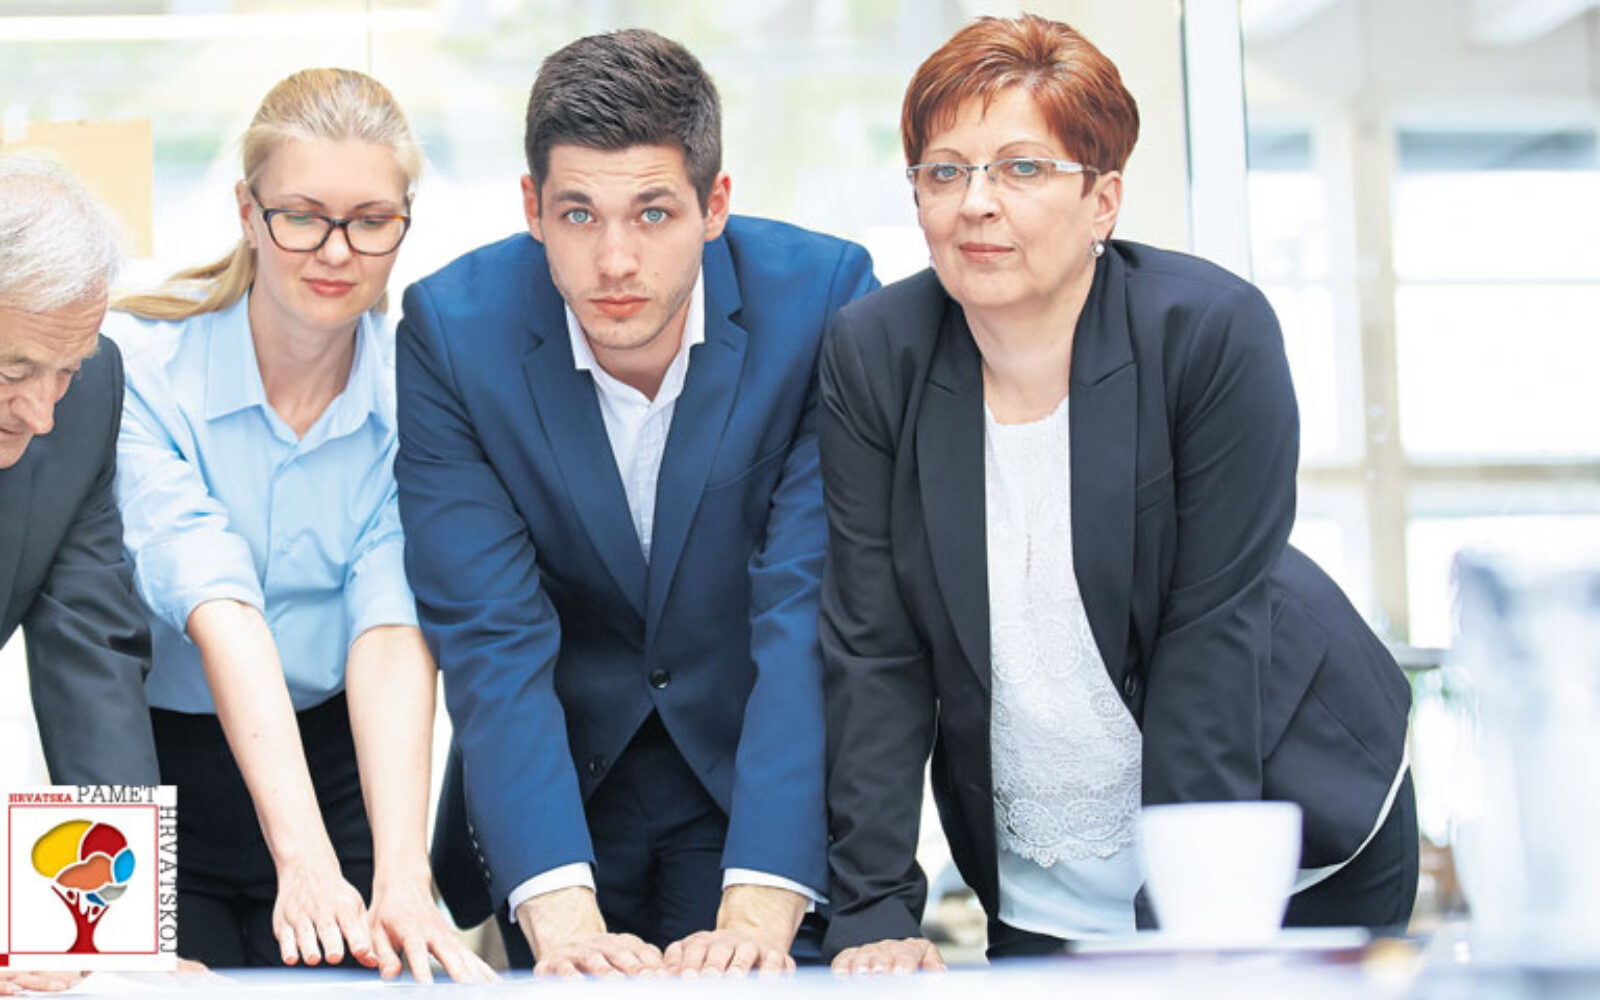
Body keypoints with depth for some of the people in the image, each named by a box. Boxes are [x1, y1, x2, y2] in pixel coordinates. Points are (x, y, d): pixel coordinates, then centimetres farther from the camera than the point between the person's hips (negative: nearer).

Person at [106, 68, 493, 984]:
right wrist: (304, 862, -38)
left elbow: (393, 633, -19)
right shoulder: (140, 367, -15)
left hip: (340, 769, 2)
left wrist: (402, 882, -34)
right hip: (151, 785, -2)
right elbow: (219, 613, -27)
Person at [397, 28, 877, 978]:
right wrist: (559, 910, -33)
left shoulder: (823, 300, -18)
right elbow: (491, 637, -20)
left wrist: (761, 903, -33)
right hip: (557, 778, 1)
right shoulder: (453, 329, -16)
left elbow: (812, 614, -23)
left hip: (765, 777, 0)